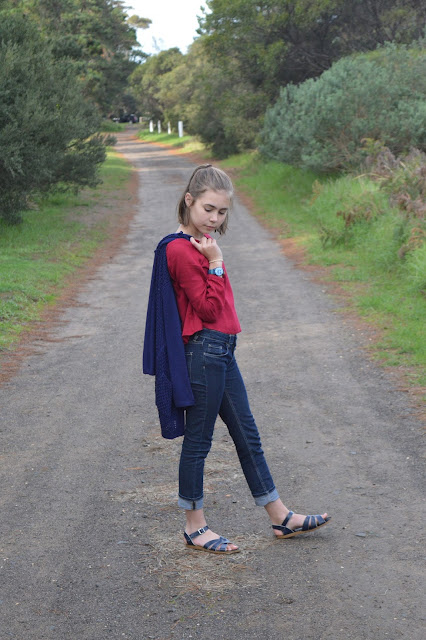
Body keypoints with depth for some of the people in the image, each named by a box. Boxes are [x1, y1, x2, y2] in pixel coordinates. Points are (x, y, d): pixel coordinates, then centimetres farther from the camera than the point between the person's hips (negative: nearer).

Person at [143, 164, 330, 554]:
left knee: (247, 435, 14)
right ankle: (195, 527, 15)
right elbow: (209, 309, -18)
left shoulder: (201, 245, 13)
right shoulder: (181, 249, -16)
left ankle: (280, 518, 23)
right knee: (198, 440, 2)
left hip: (222, 352, 10)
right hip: (203, 351, -10)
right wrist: (216, 263, -17)